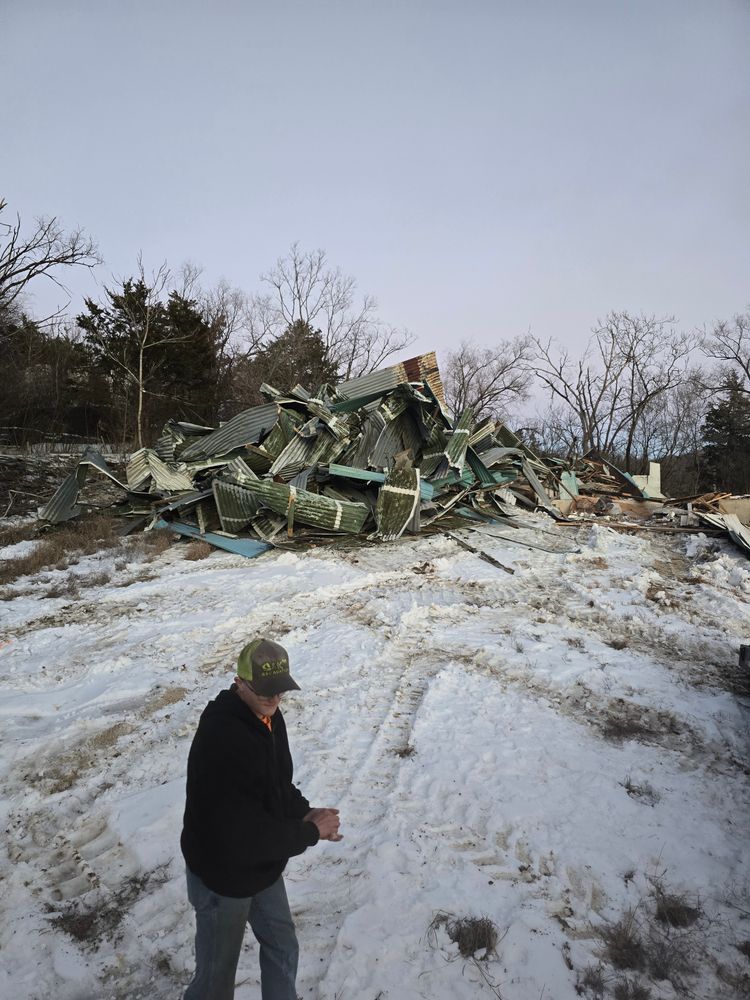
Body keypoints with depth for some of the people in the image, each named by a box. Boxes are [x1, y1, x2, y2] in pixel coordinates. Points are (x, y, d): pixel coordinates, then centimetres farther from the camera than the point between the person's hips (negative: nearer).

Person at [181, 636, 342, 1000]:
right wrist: (311, 832, -23)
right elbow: (244, 835, -34)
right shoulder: (220, 741, -36)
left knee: (282, 948, 25)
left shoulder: (267, 716, -7)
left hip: (263, 865, 8)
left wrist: (304, 812, -10)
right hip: (223, 877, -8)